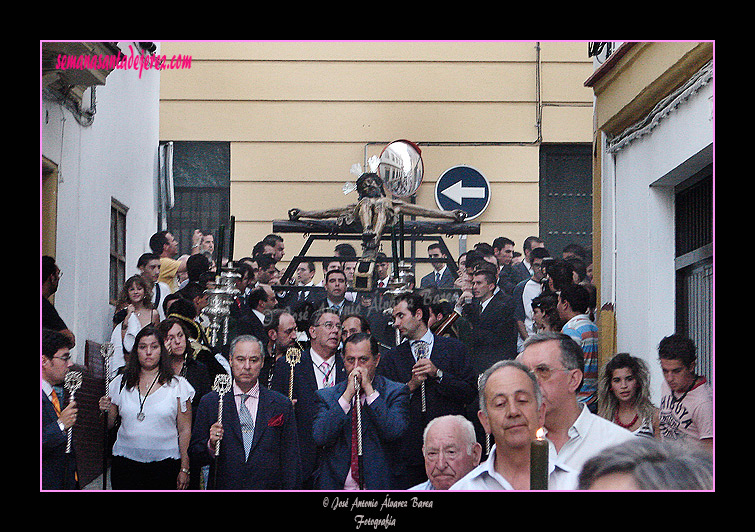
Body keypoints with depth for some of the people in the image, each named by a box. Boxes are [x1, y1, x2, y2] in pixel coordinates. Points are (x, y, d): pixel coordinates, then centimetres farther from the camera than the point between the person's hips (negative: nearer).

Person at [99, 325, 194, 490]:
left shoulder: (177, 385, 2)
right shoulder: (121, 383, 8)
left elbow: (185, 430, 1)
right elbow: (109, 425, 15)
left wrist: (184, 469, -3)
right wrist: (104, 412, -7)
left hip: (165, 462, -2)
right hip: (125, 462, 2)